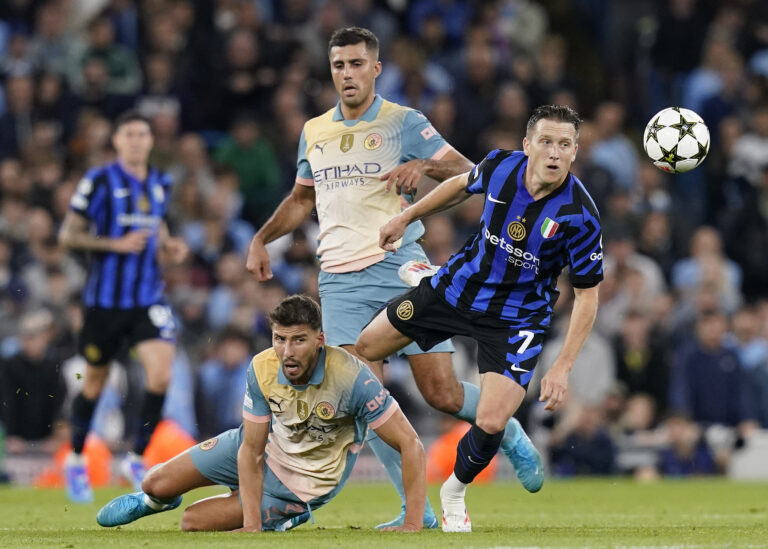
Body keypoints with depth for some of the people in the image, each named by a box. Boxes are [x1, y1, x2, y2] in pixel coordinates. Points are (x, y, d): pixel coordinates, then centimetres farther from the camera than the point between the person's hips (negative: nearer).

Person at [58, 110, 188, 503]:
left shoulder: (160, 185, 9)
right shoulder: (99, 181, -8)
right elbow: (67, 235, -8)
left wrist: (169, 250, 4)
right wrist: (116, 244, -18)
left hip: (148, 298, 3)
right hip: (105, 298, -3)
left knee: (161, 374, -15)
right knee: (95, 383, 8)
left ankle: (137, 459, 1)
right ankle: (76, 462, 29)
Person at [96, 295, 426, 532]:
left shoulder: (352, 378, -36)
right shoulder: (263, 369, -24)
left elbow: (410, 444, -32)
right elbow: (251, 452, -17)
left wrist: (412, 525, -37)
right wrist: (251, 526, -25)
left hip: (305, 485, -3)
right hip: (263, 445, 3)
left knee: (192, 522, -7)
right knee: (158, 485, 2)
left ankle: (288, 516, 21)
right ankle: (152, 500, 43)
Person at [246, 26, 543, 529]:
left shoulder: (404, 123, 0)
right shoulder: (314, 132, 14)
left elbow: (467, 172, -6)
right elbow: (302, 198, 29)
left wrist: (423, 165, -23)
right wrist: (261, 238, 17)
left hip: (399, 269, -3)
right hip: (341, 281, 3)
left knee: (443, 393, -5)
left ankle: (511, 436, 26)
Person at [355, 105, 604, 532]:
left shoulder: (579, 215, -26)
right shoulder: (501, 165, -17)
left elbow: (587, 293, -17)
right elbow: (462, 185, 10)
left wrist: (562, 367, -21)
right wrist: (407, 217, 13)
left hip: (517, 317, -4)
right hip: (460, 285, 4)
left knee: (491, 423, -16)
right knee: (367, 347, 10)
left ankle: (455, 491, 15)